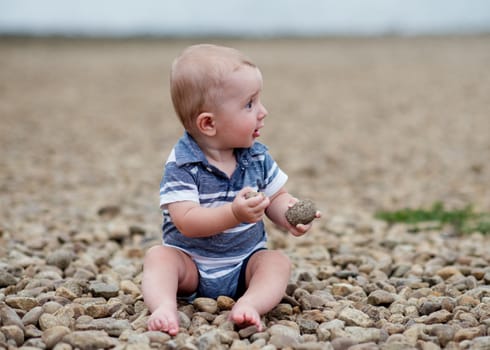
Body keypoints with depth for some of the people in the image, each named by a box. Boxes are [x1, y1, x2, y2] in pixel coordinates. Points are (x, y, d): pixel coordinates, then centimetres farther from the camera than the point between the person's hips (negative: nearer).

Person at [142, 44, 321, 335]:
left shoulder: (257, 157, -3)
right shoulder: (182, 164, -18)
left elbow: (276, 197, 7)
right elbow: (186, 221, -26)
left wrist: (289, 214, -18)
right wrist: (235, 214, -41)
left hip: (246, 262, 3)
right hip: (191, 262, -3)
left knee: (278, 261, -21)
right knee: (158, 256, -26)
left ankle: (249, 305, -43)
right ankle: (164, 307, -46)